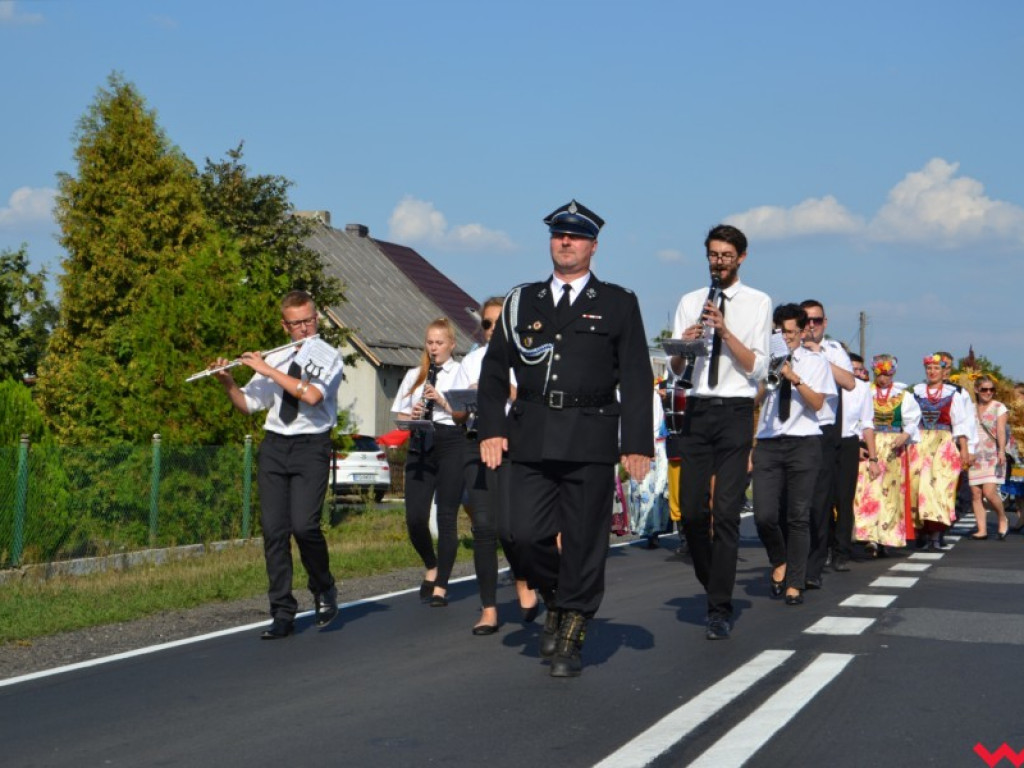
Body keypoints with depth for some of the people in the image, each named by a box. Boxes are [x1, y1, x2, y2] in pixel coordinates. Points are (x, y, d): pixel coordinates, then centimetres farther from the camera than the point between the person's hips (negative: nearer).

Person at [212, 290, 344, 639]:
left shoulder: (329, 357, -1)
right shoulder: (274, 359, 13)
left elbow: (311, 395, -20)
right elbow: (247, 405, 16)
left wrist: (267, 370, -16)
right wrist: (228, 383, -3)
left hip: (311, 447, -4)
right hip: (274, 446, 4)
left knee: (304, 525, -17)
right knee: (273, 529, -1)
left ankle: (324, 590, 12)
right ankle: (283, 613, 6)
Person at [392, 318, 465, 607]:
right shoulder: (414, 375, 17)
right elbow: (400, 416, 16)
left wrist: (444, 402, -16)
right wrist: (411, 415, -5)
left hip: (451, 444, -3)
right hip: (420, 445, 3)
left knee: (446, 517, -3)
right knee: (415, 518, -6)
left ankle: (440, 586, 4)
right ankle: (431, 566, 21)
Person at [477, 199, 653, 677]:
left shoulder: (618, 305, 10)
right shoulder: (522, 302, 16)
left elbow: (637, 379, 5)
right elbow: (494, 369, 16)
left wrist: (637, 442, -5)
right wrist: (491, 428, 4)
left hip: (590, 439, -2)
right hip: (531, 436, 2)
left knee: (584, 543, 0)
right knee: (528, 533, -5)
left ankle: (570, 641, 14)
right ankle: (556, 602, 24)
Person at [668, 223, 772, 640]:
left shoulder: (757, 303, 3)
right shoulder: (690, 302, 12)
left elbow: (757, 368, -5)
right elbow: (675, 369, 8)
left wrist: (725, 331, -16)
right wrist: (684, 344, -13)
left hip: (736, 413, -3)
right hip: (697, 410, 4)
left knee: (727, 513, -8)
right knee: (691, 511, 4)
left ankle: (720, 610, -3)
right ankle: (714, 586, 25)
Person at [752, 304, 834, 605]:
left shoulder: (815, 361, 7)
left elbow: (817, 402, -4)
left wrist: (794, 378, -14)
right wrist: (768, 377, -6)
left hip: (803, 443, -1)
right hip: (768, 444, 1)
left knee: (798, 517, 0)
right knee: (764, 515, -8)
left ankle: (795, 584, 10)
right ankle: (779, 563, 21)